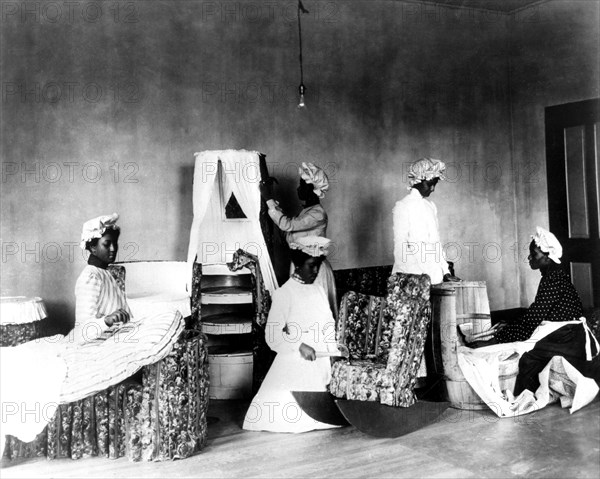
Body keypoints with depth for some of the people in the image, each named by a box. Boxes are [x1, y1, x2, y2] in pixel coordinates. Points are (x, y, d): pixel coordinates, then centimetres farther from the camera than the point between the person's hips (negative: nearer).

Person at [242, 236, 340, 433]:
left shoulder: (319, 291, 14)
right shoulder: (283, 294, -6)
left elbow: (329, 328, 14)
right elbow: (272, 335, -10)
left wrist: (334, 360, 0)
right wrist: (299, 346, -23)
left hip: (322, 363, 5)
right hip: (294, 363, -5)